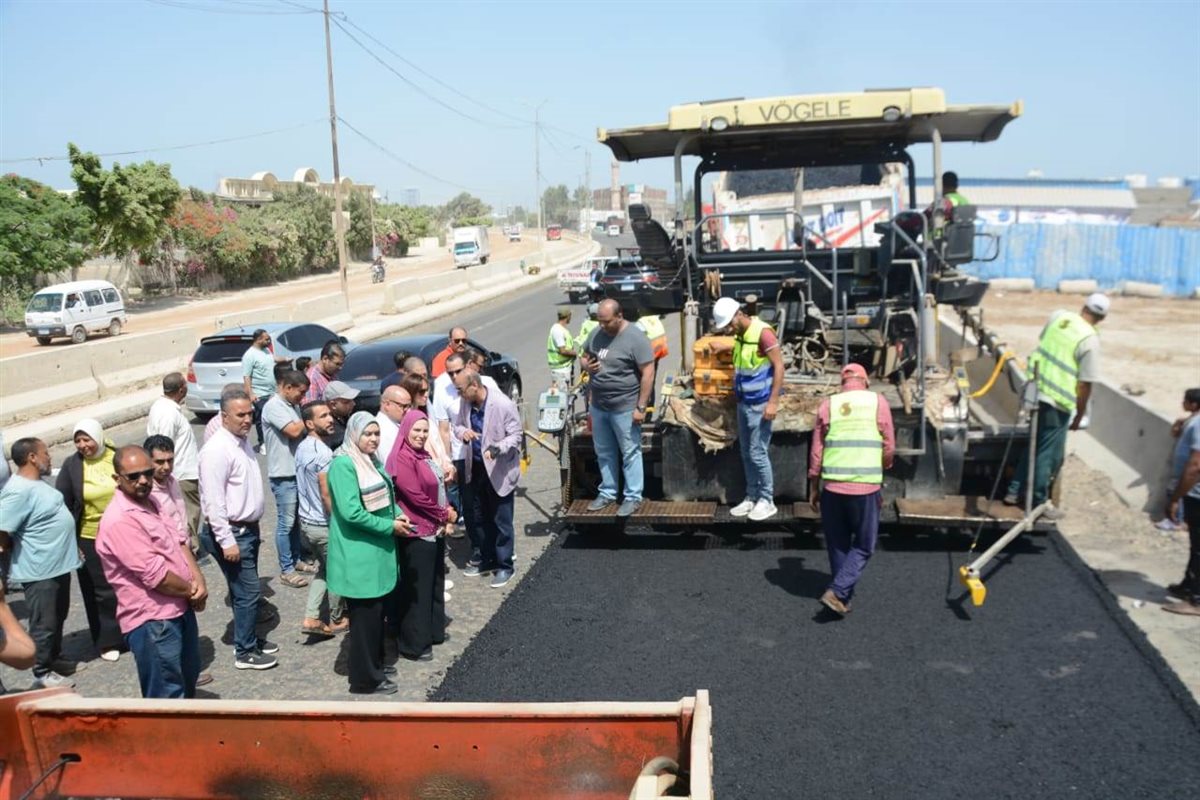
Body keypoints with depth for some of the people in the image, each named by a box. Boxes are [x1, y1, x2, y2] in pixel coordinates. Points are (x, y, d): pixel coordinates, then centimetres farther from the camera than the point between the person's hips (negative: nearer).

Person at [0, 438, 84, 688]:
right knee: (44, 623, 2)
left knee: (58, 617, 21)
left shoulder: (37, 483, 8)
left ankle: (55, 660, 36)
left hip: (58, 564, 10)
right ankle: (42, 673, 14)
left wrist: (71, 548, 20)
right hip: (39, 571, -10)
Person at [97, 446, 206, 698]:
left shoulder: (150, 502, 8)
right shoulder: (120, 520, -23)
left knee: (188, 680, 26)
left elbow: (179, 541, 12)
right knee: (167, 695, -2)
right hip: (153, 620, -10)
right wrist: (191, 591, -9)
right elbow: (155, 575, -25)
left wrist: (198, 580, -4)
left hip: (179, 609, 10)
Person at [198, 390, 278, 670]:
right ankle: (244, 652, 9)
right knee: (248, 591, -3)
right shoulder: (217, 450, -20)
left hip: (249, 529, 9)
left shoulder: (243, 441, 8)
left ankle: (249, 638, 33)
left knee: (246, 590, 19)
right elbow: (213, 501, -22)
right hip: (232, 533, -9)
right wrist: (227, 541, -22)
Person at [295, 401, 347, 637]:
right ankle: (336, 620, 27)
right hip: (324, 524, -8)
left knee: (324, 568, 23)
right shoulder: (323, 453, -24)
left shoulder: (302, 447, 5)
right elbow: (326, 495, -25)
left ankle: (311, 618, 17)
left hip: (306, 520, 8)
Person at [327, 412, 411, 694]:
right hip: (359, 554, -9)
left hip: (377, 549, 9)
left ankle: (375, 663, 35)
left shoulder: (372, 461, 10)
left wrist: (398, 515, 2)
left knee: (376, 609, 20)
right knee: (365, 614, 2)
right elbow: (351, 512, -26)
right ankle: (365, 679, 14)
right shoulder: (343, 464, -19)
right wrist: (390, 526, -18)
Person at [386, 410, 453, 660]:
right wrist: (444, 515, -11)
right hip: (418, 533, -9)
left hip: (436, 529, 9)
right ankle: (413, 644, 13)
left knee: (435, 582, 20)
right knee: (418, 589, 2)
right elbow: (416, 496, -22)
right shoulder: (401, 459, -19)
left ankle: (433, 630, 35)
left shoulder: (424, 455, 10)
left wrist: (448, 512, 0)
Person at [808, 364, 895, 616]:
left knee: (837, 544, 16)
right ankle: (837, 592, -3)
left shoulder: (827, 405, 5)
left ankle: (844, 597, 22)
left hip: (832, 486, 2)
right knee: (863, 546, 10)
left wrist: (814, 487, 14)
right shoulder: (878, 402, 1)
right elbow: (889, 447, 2)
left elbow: (816, 451, 5)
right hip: (866, 487, -2)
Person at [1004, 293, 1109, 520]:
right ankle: (1039, 503, 16)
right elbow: (1085, 384, -14)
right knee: (1049, 454, 6)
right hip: (1056, 402, -7)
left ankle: (1015, 491, 29)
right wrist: (1079, 415, -2)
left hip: (1035, 390, 7)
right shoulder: (1090, 340, -16)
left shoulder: (1058, 316, 0)